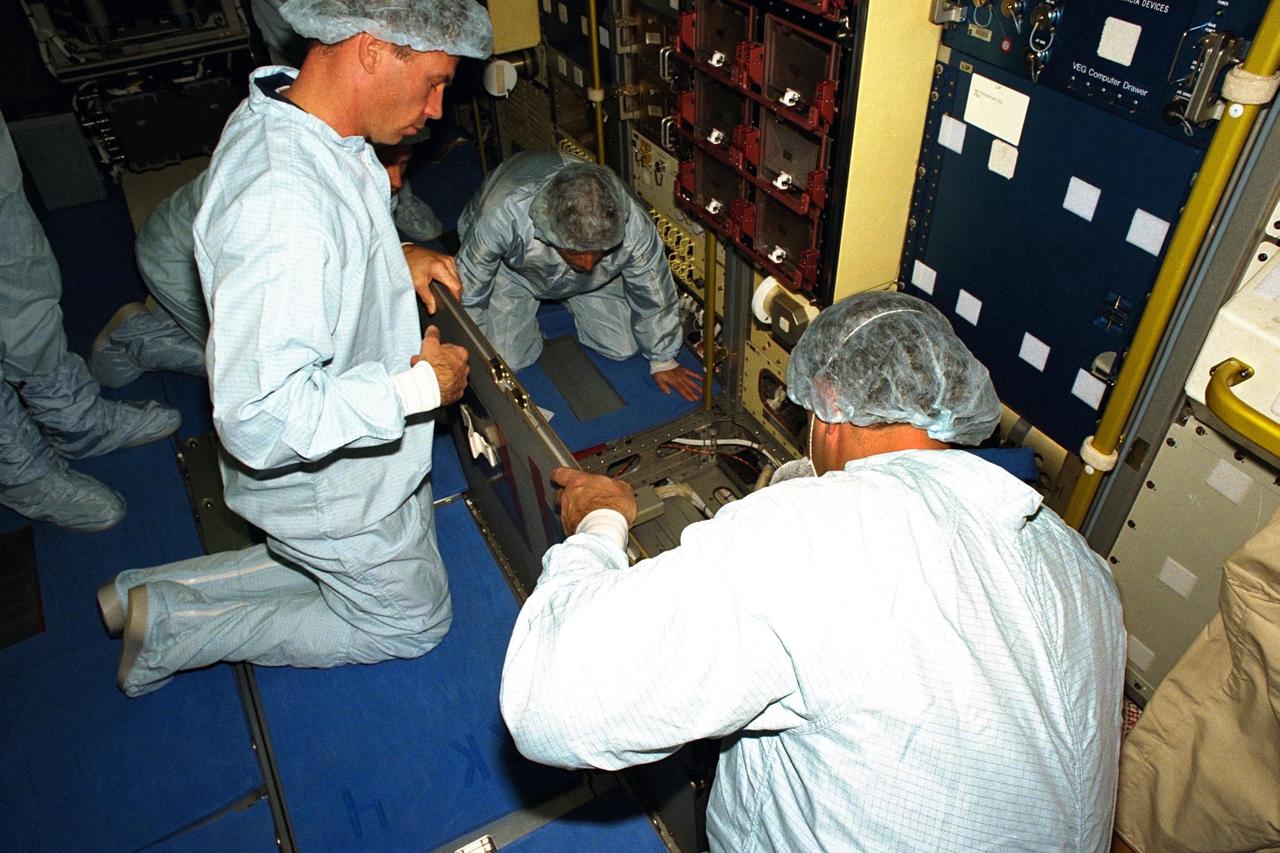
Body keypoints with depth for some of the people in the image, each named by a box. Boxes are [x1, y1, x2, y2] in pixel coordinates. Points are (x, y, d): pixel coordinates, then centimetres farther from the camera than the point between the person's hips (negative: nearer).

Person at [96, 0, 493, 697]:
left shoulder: (285, 114, -4)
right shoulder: (282, 206, -36)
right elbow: (262, 417, -36)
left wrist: (400, 257, -1)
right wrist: (418, 386, -27)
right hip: (327, 481, -9)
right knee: (412, 623, 16)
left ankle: (152, 590, 27)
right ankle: (173, 628, 18)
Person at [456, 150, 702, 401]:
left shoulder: (634, 226, -39)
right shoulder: (502, 218, -45)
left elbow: (654, 296, -19)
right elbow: (468, 287, -25)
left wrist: (663, 362, -5)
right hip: (512, 269, -1)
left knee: (622, 348, -1)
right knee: (508, 360, -11)